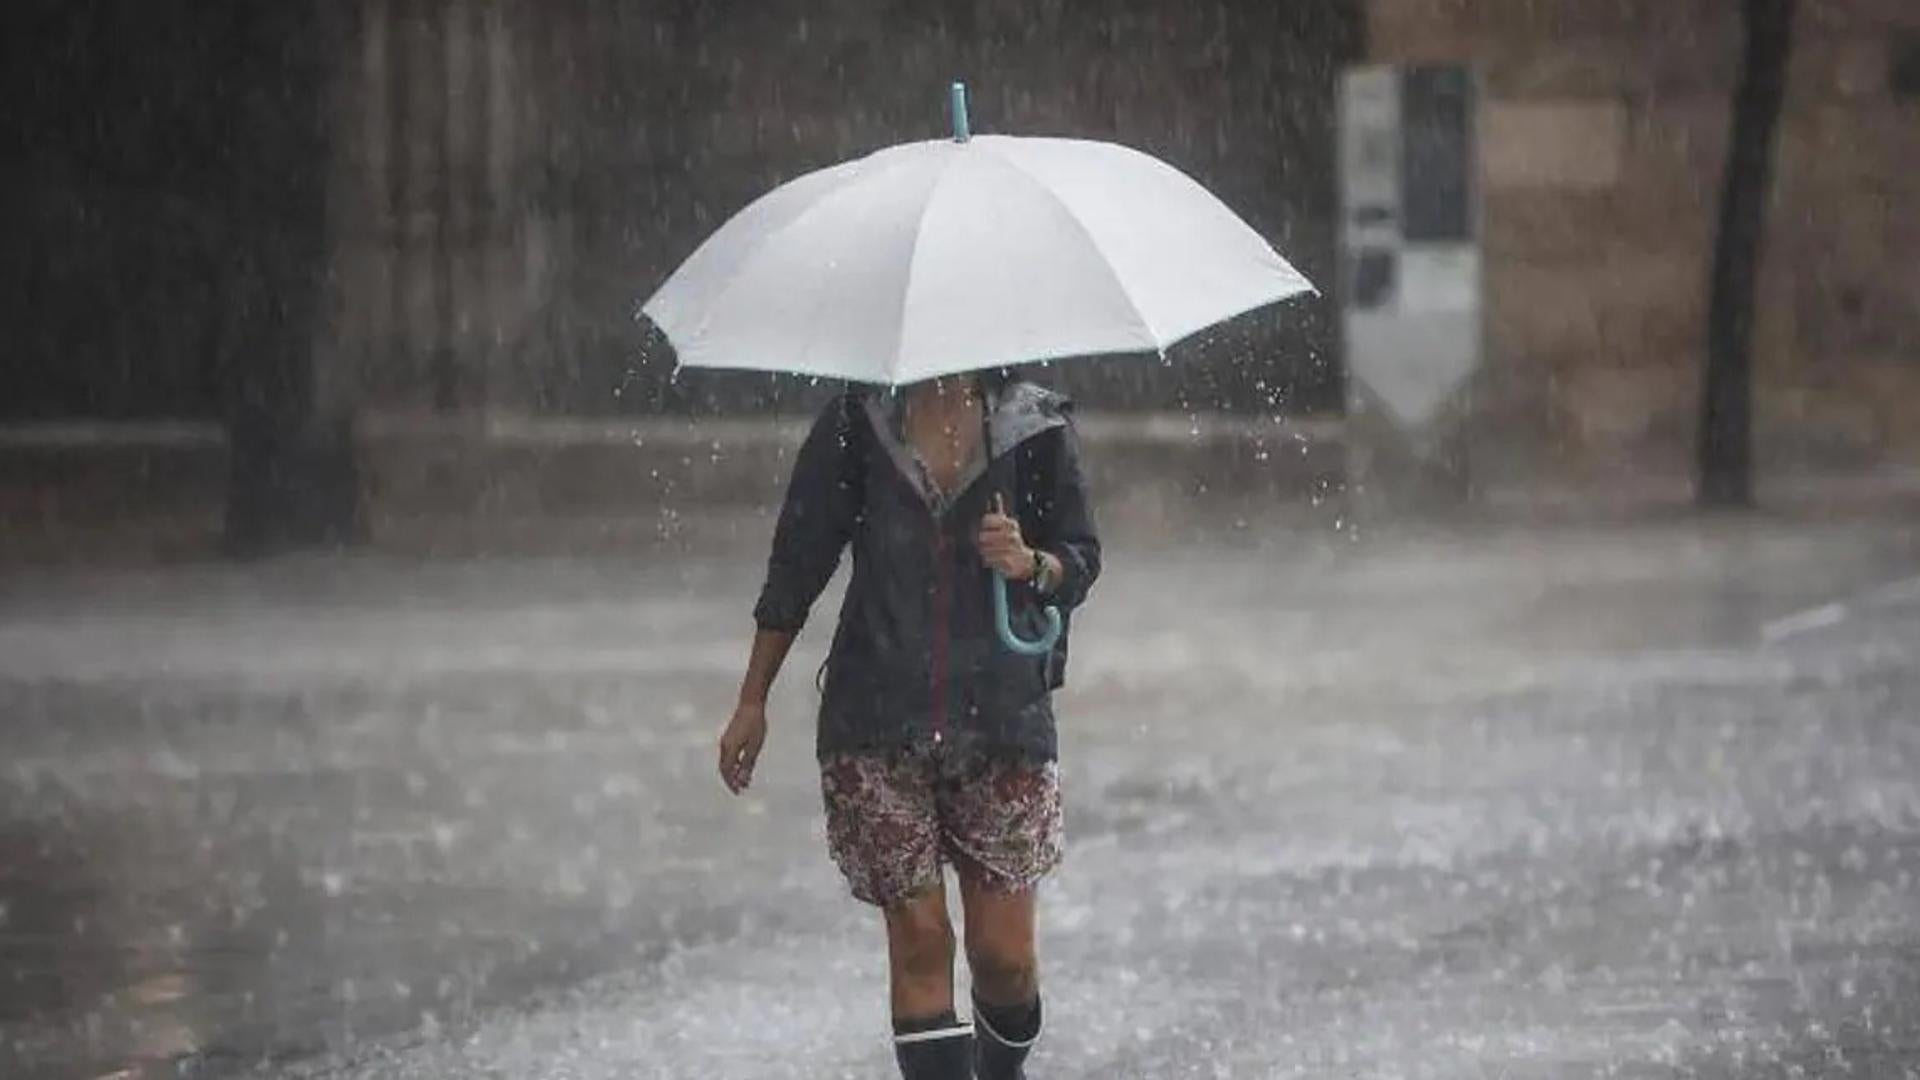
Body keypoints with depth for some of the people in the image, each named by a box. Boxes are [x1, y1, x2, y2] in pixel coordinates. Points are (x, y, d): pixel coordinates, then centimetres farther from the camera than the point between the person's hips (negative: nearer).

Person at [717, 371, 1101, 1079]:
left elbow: (1082, 559, 9)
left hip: (1004, 721, 0)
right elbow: (797, 563, 8)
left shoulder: (1036, 426, 2)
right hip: (879, 725, 0)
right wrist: (752, 703, 9)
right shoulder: (856, 424, 2)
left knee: (1004, 950, 0)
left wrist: (1029, 563, -16)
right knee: (919, 939, -3)